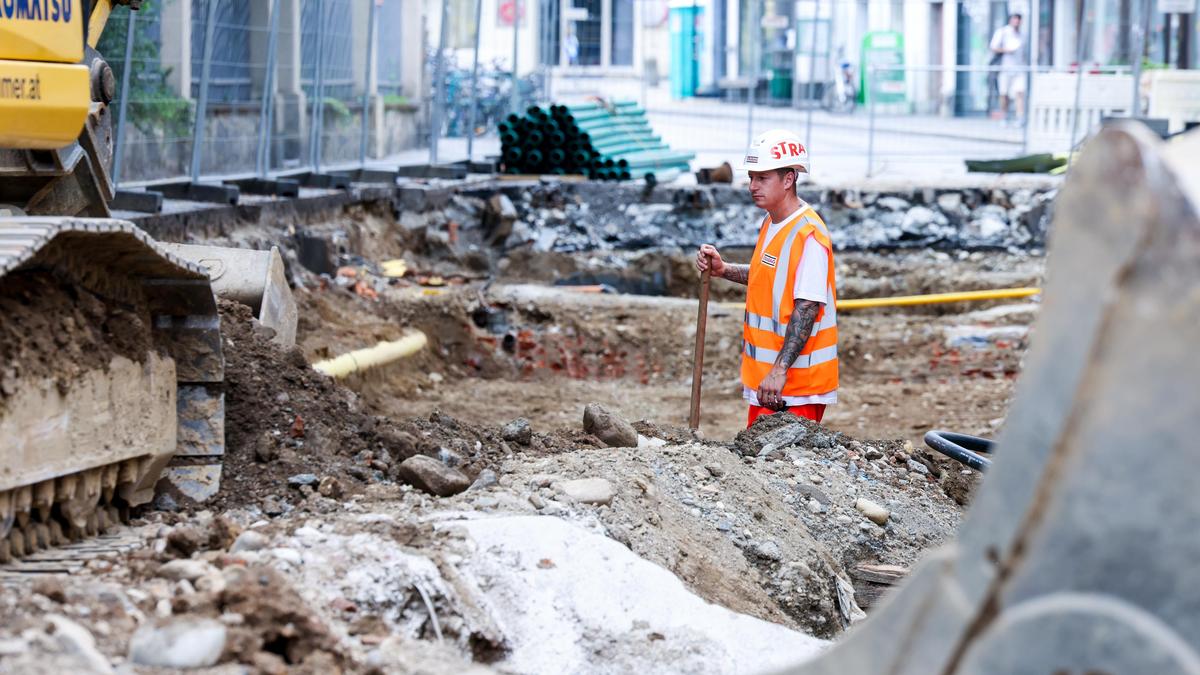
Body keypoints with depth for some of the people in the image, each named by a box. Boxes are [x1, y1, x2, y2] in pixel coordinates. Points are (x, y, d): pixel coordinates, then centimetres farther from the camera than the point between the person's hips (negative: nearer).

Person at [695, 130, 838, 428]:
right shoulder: (771, 224, 12)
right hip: (765, 380, 10)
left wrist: (780, 370, -30)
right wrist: (723, 270, 13)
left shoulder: (808, 235, -19)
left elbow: (807, 308, -24)